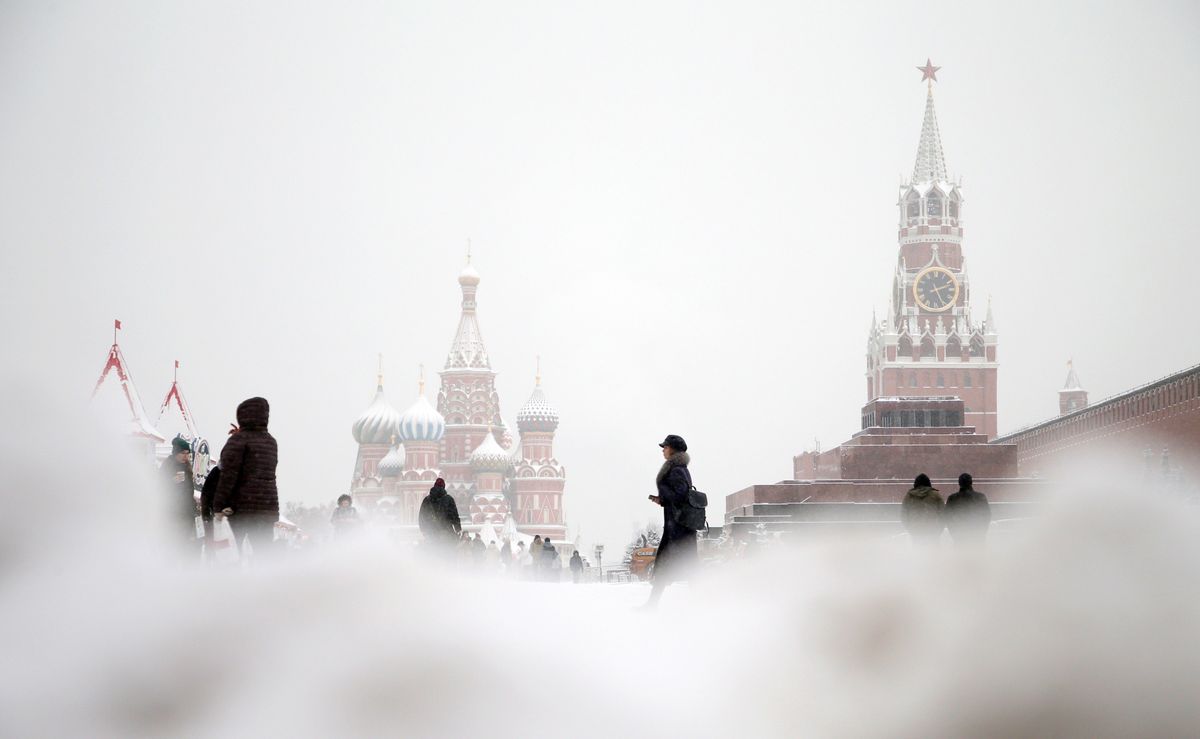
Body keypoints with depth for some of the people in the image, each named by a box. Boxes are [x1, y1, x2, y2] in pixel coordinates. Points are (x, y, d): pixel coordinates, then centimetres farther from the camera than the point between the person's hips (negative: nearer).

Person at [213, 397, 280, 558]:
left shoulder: (239, 440, -7)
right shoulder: (271, 442, 13)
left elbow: (229, 474, -14)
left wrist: (218, 506, -13)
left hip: (241, 505, -5)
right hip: (268, 506, 6)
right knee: (265, 553, 4)